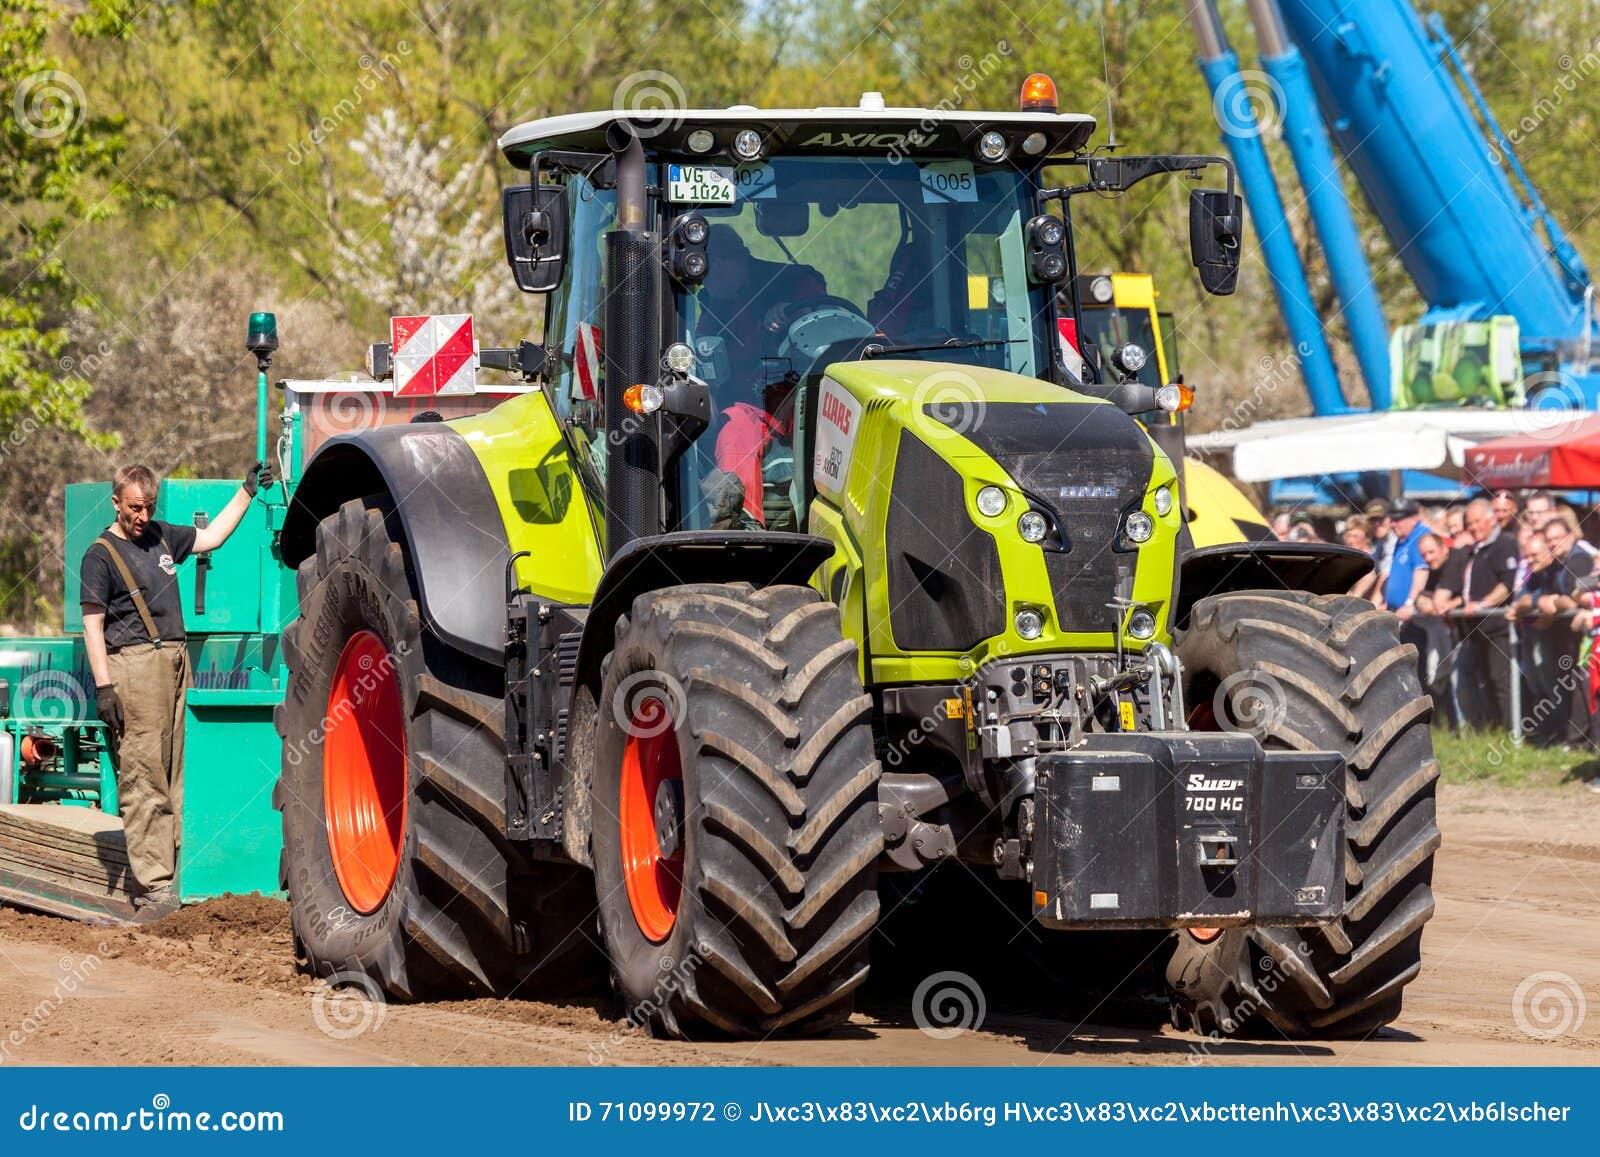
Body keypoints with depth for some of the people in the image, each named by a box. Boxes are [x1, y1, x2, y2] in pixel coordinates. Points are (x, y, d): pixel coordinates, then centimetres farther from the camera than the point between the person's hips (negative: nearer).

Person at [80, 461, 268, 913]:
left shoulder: (162, 537, 16)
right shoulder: (101, 554, -3)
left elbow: (212, 536, 32)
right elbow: (92, 626, -7)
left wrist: (248, 491, 28)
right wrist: (103, 687, -14)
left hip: (175, 663, 7)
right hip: (134, 666, -7)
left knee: (171, 776, 7)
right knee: (143, 779, -9)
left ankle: (168, 872, 10)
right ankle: (152, 886, -11)